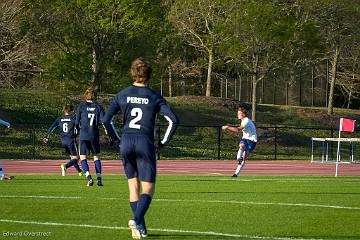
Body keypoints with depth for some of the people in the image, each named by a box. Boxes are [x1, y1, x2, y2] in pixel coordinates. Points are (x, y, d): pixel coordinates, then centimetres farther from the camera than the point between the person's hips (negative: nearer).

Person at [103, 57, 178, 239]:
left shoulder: (122, 95, 5)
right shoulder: (155, 97, 0)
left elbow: (106, 120, 1)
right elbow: (173, 120, -7)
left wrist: (116, 139, 13)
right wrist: (164, 142, 4)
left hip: (126, 143, 3)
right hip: (145, 143, -3)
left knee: (133, 184, 18)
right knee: (148, 189, 0)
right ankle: (137, 222, -23)